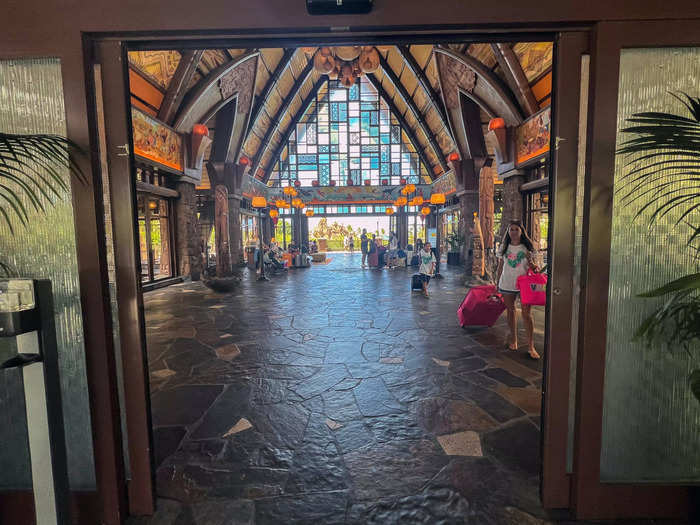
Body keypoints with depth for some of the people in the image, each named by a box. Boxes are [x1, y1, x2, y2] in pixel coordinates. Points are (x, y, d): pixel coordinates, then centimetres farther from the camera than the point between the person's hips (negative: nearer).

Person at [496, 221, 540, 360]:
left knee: (526, 313, -5)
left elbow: (531, 263, 8)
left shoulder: (527, 247, 2)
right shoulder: (504, 247, 7)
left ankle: (531, 346, 1)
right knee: (510, 311, 11)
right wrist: (498, 283, 10)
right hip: (507, 284, 2)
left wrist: (534, 266, -16)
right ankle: (513, 339, 27)